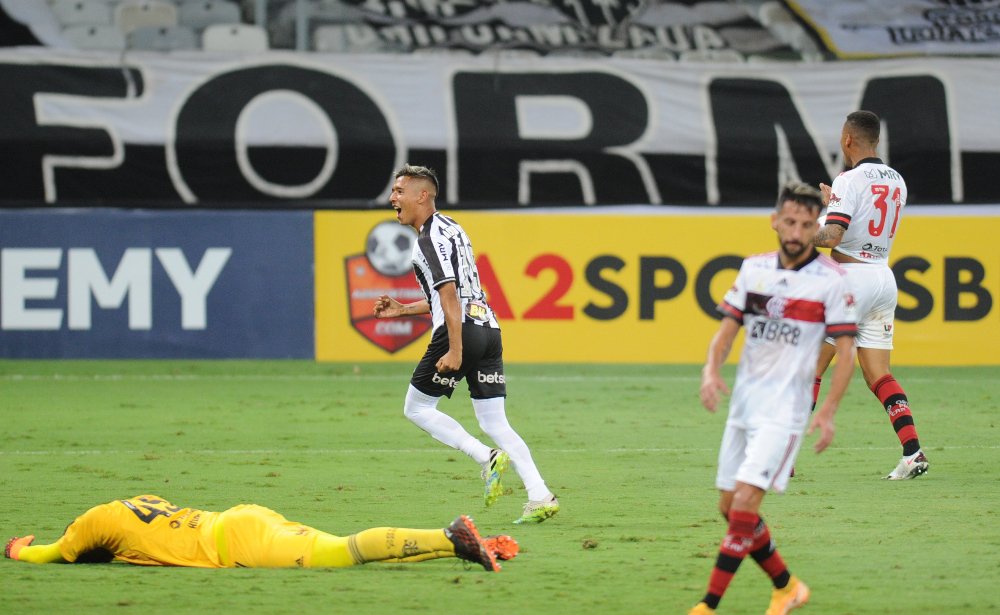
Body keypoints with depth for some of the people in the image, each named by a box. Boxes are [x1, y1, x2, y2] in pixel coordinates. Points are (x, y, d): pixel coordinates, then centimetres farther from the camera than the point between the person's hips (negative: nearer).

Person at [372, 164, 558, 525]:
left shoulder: (431, 238, -7)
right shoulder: (450, 229, 23)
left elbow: (449, 295, -18)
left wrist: (455, 351, -22)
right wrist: (401, 310, 30)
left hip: (462, 332, -9)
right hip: (488, 329, 9)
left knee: (417, 408, 5)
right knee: (494, 423, 5)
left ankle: (487, 458, -10)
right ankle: (540, 497, -8)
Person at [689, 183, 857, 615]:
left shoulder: (831, 279, -8)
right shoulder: (754, 268, 7)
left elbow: (846, 350, -6)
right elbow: (727, 327, 11)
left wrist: (828, 412, -13)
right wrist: (711, 370, -9)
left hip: (783, 410, -6)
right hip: (742, 404, 6)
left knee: (745, 503, -17)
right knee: (729, 507, 10)